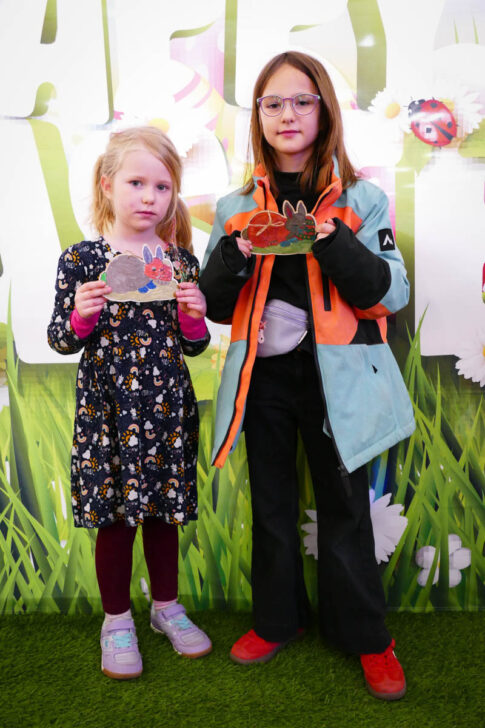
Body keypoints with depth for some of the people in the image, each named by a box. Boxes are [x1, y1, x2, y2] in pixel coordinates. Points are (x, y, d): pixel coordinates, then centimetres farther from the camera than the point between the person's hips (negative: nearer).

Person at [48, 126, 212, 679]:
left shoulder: (181, 261, 1)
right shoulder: (81, 260, -5)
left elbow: (194, 347, 5)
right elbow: (60, 340, -1)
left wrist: (194, 315, -15)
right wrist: (81, 315, -21)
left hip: (167, 409, 2)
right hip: (107, 410, -2)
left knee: (163, 511, 15)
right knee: (115, 516, 9)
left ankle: (166, 605, 38)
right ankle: (117, 621, 32)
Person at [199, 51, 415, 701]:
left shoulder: (359, 200, 0)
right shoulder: (237, 208, 7)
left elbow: (391, 293, -7)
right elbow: (216, 306, 5)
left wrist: (334, 240, -20)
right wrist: (234, 252, -13)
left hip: (335, 377, -2)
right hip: (263, 376, 3)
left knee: (345, 507, 8)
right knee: (272, 503, 15)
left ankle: (365, 636, 29)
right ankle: (278, 620, 36)